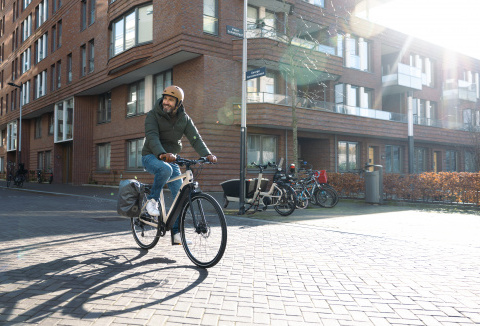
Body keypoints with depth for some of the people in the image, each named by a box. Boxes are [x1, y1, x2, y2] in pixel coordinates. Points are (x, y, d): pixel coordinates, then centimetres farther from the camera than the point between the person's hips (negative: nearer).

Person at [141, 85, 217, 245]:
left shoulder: (184, 118, 1)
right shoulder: (153, 115, -11)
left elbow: (195, 138, -9)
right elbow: (152, 137, -27)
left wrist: (207, 154, -29)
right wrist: (162, 154, -47)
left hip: (171, 159, 4)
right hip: (151, 157, -4)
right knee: (165, 169, -39)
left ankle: (176, 233, 3)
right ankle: (152, 200, -15)